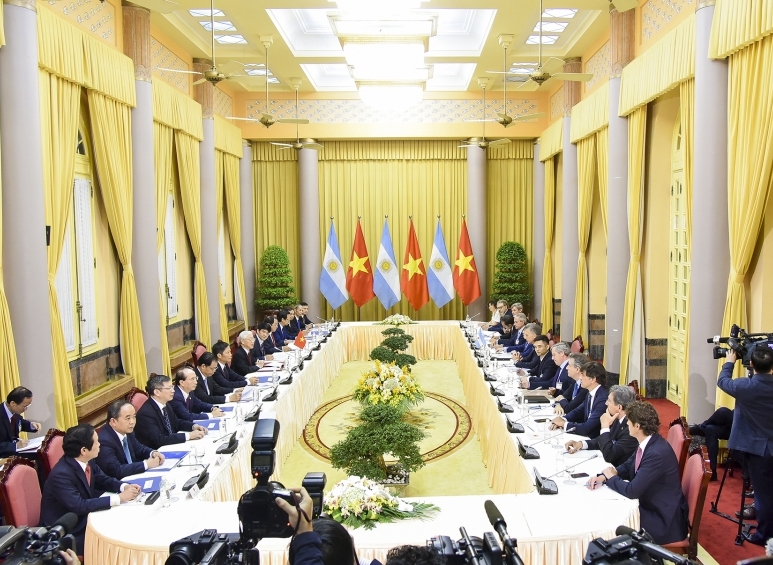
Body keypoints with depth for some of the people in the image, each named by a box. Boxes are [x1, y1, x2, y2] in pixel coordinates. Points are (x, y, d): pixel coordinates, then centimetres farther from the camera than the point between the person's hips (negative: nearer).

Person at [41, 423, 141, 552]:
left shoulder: (87, 461, -6)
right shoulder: (61, 474, -29)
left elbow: (102, 480, 9)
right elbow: (79, 506, -33)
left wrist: (125, 487, -12)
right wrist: (119, 498, -31)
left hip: (84, 518, 8)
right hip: (65, 533, -7)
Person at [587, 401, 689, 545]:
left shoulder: (657, 453, -29)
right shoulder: (647, 443, -2)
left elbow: (632, 491, -27)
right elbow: (627, 467, 12)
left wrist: (611, 477, -8)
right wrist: (603, 477, -6)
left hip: (664, 520, -8)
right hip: (649, 505, 8)